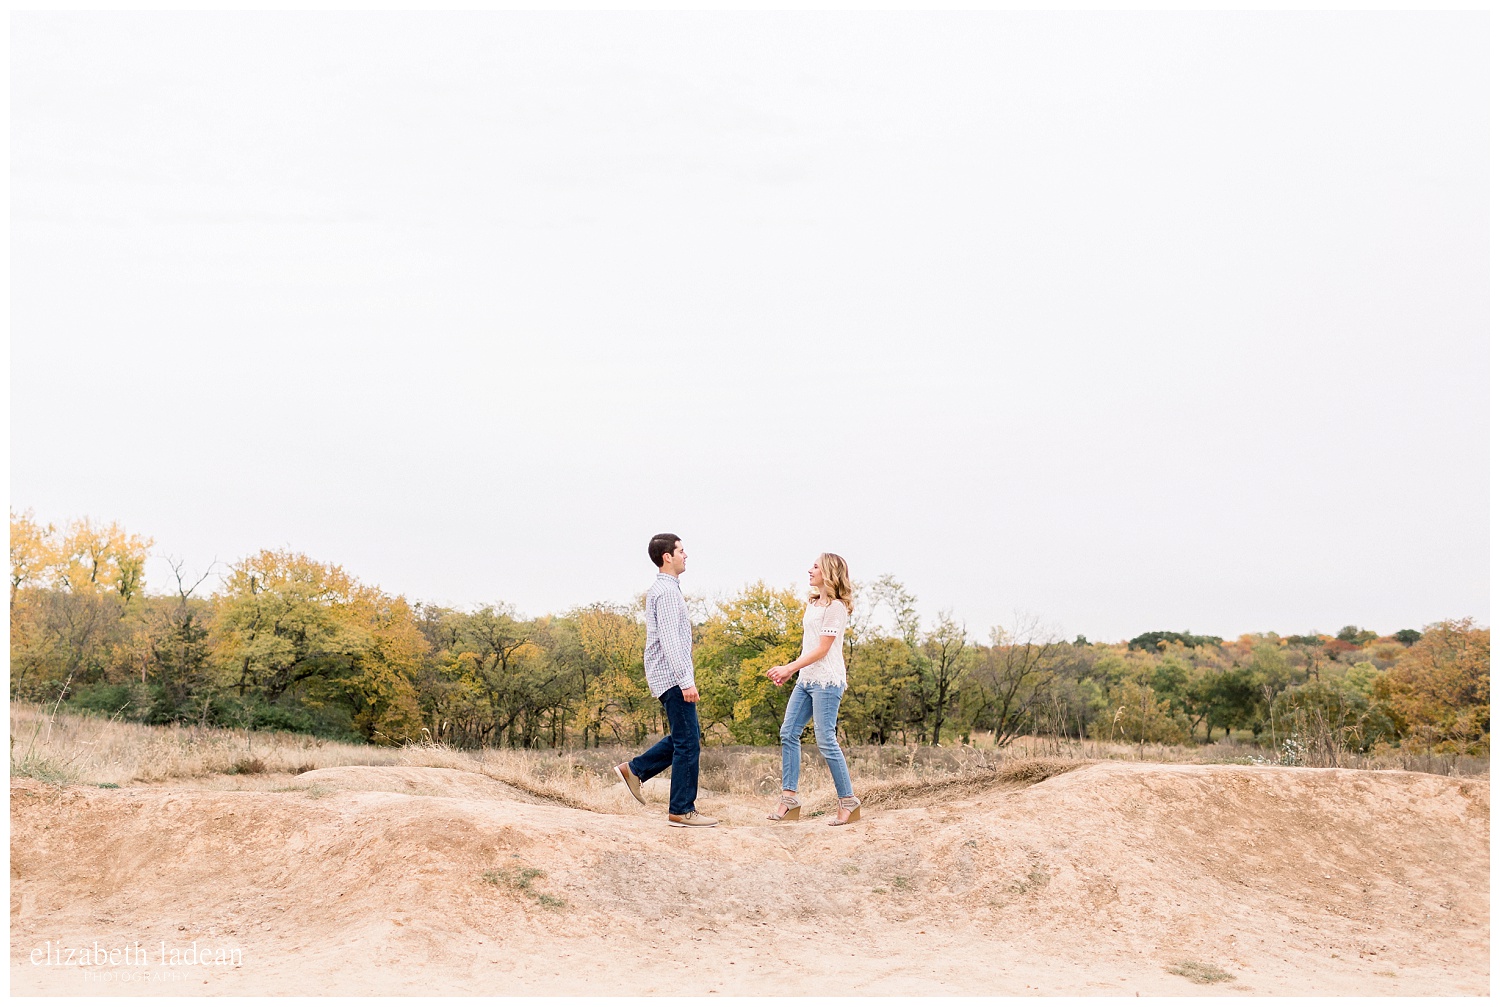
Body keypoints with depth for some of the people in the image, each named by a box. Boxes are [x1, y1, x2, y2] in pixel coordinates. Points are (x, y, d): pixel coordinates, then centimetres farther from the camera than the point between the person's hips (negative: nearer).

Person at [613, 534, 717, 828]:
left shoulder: (661, 588, 17)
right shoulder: (667, 591, -16)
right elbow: (669, 641, -23)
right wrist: (686, 681, -25)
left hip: (669, 677, 10)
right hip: (672, 675, -10)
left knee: (684, 737, 16)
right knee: (687, 742, -5)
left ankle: (634, 770, 18)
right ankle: (682, 810, 0)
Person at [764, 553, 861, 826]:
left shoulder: (835, 607, -11)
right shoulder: (813, 604, 17)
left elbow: (822, 649, -15)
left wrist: (789, 668, -17)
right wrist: (790, 671, 14)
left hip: (826, 682, -9)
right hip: (806, 680, 9)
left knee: (826, 740, -7)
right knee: (789, 733, 2)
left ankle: (848, 801, 3)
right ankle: (789, 798, 4)